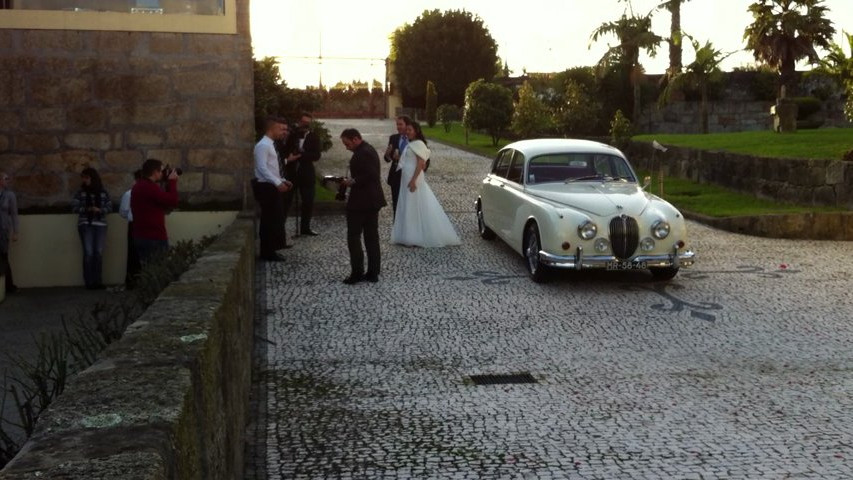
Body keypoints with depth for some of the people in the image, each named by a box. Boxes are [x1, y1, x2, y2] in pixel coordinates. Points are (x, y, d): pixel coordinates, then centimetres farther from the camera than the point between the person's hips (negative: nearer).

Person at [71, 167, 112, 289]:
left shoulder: (103, 192, 4)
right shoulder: (80, 192, 2)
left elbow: (109, 206, 5)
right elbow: (74, 207, -1)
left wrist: (99, 210, -13)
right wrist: (87, 209, -15)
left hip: (100, 225, 1)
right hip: (85, 225, -1)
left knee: (99, 252, 0)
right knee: (88, 253, -6)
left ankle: (97, 280, 9)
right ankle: (89, 281, -1)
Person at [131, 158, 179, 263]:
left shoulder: (138, 187, 16)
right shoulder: (151, 187, -18)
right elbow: (173, 201, -18)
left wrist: (169, 183, 12)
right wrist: (172, 181, -6)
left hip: (140, 236, 10)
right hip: (154, 237, -10)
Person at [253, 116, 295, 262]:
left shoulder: (270, 145, 17)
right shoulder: (263, 145, -15)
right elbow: (262, 168, -23)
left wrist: (282, 181, 12)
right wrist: (278, 183, -27)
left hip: (272, 186, 10)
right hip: (266, 187, -10)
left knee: (274, 219, 13)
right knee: (269, 220, -5)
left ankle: (269, 250, 20)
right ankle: (268, 252, 2)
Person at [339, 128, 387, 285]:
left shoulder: (363, 153, -18)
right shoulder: (368, 149, 14)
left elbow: (370, 176, -26)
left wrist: (352, 181, -17)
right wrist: (353, 181, 12)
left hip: (361, 202, -10)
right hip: (372, 200, 10)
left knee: (353, 237, -1)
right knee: (371, 237, 9)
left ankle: (357, 273, 0)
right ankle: (373, 273, 12)